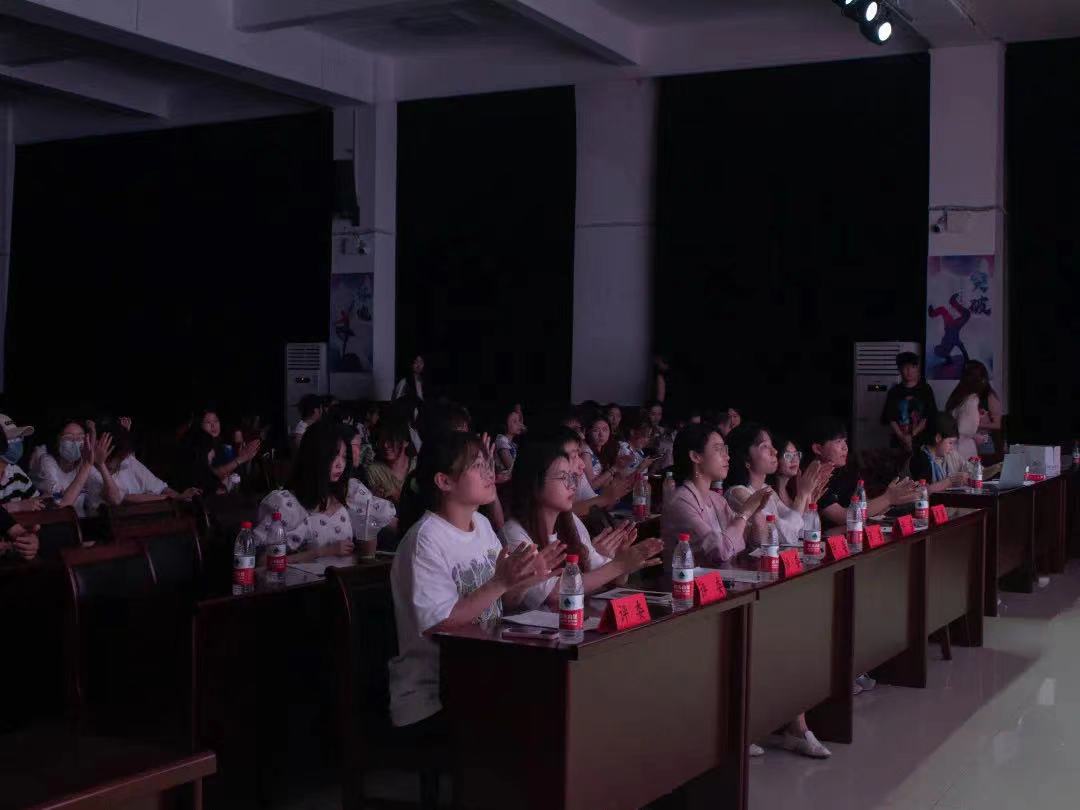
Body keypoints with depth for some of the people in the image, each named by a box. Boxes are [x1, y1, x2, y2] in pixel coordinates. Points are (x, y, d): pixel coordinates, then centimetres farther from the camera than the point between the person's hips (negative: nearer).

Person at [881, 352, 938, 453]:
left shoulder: (925, 390, 6)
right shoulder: (894, 392, 8)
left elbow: (928, 418, 0)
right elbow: (890, 419, 2)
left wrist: (912, 435, -11)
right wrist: (903, 438, -12)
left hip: (921, 441, -1)